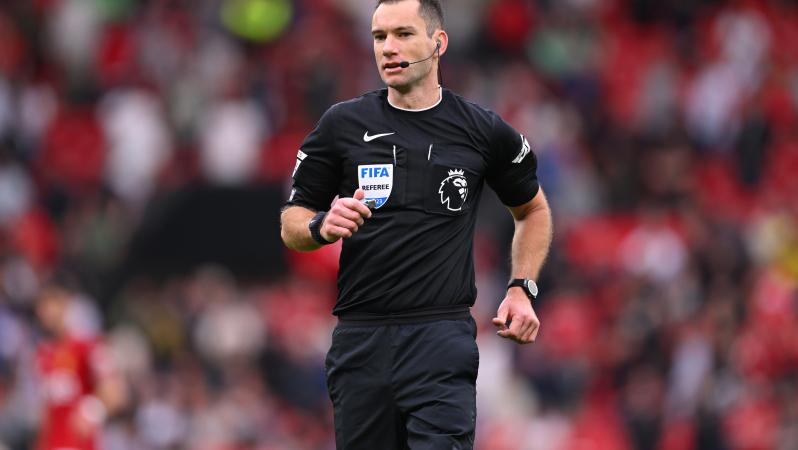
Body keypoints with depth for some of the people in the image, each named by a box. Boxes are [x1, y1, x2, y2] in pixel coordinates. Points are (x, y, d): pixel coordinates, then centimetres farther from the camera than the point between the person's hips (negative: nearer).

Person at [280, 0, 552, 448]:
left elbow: (533, 209, 21)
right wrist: (322, 226, -12)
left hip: (443, 338, -2)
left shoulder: (484, 131, 4)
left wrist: (522, 289, 8)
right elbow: (292, 222, 11)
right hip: (360, 339, 2)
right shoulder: (343, 125, 5)